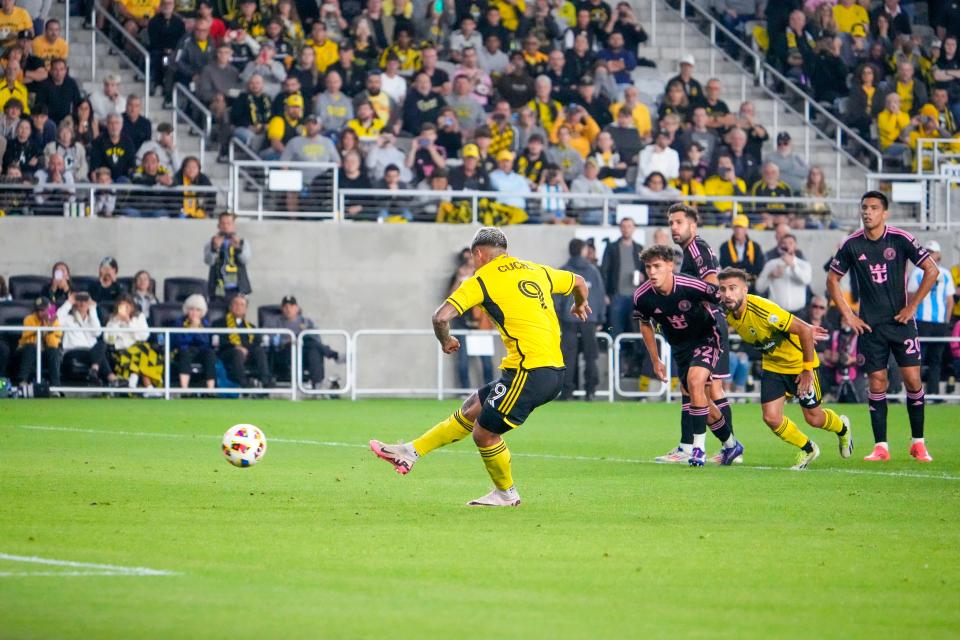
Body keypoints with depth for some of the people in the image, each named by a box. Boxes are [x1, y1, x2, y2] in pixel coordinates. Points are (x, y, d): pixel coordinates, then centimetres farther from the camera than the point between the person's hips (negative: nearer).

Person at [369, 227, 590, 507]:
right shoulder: (537, 271, 17)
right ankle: (410, 452, 21)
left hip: (530, 373, -9)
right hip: (554, 370, 9)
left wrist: (445, 341, 9)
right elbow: (579, 282, 33)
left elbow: (441, 316, -12)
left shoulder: (482, 280, -2)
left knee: (484, 432, 5)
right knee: (471, 409, 16)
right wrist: (580, 304, 56)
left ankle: (506, 493, 22)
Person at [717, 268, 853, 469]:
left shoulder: (762, 310, -34)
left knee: (814, 418, 7)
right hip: (772, 365, 6)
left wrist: (807, 370, -23)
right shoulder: (728, 315, -12)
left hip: (800, 361, -6)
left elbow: (805, 330, -29)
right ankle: (807, 449, 22)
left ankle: (842, 428, 43)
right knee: (771, 418, -5)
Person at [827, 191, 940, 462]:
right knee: (877, 381, -2)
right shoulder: (852, 244, -2)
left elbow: (932, 271, -3)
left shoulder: (901, 239, -7)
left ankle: (918, 443, 6)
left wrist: (912, 307, -5)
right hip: (870, 325, 1)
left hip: (901, 320, -1)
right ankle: (881, 447, 3)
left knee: (912, 379, -6)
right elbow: (832, 280, 10)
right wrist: (848, 315, 3)